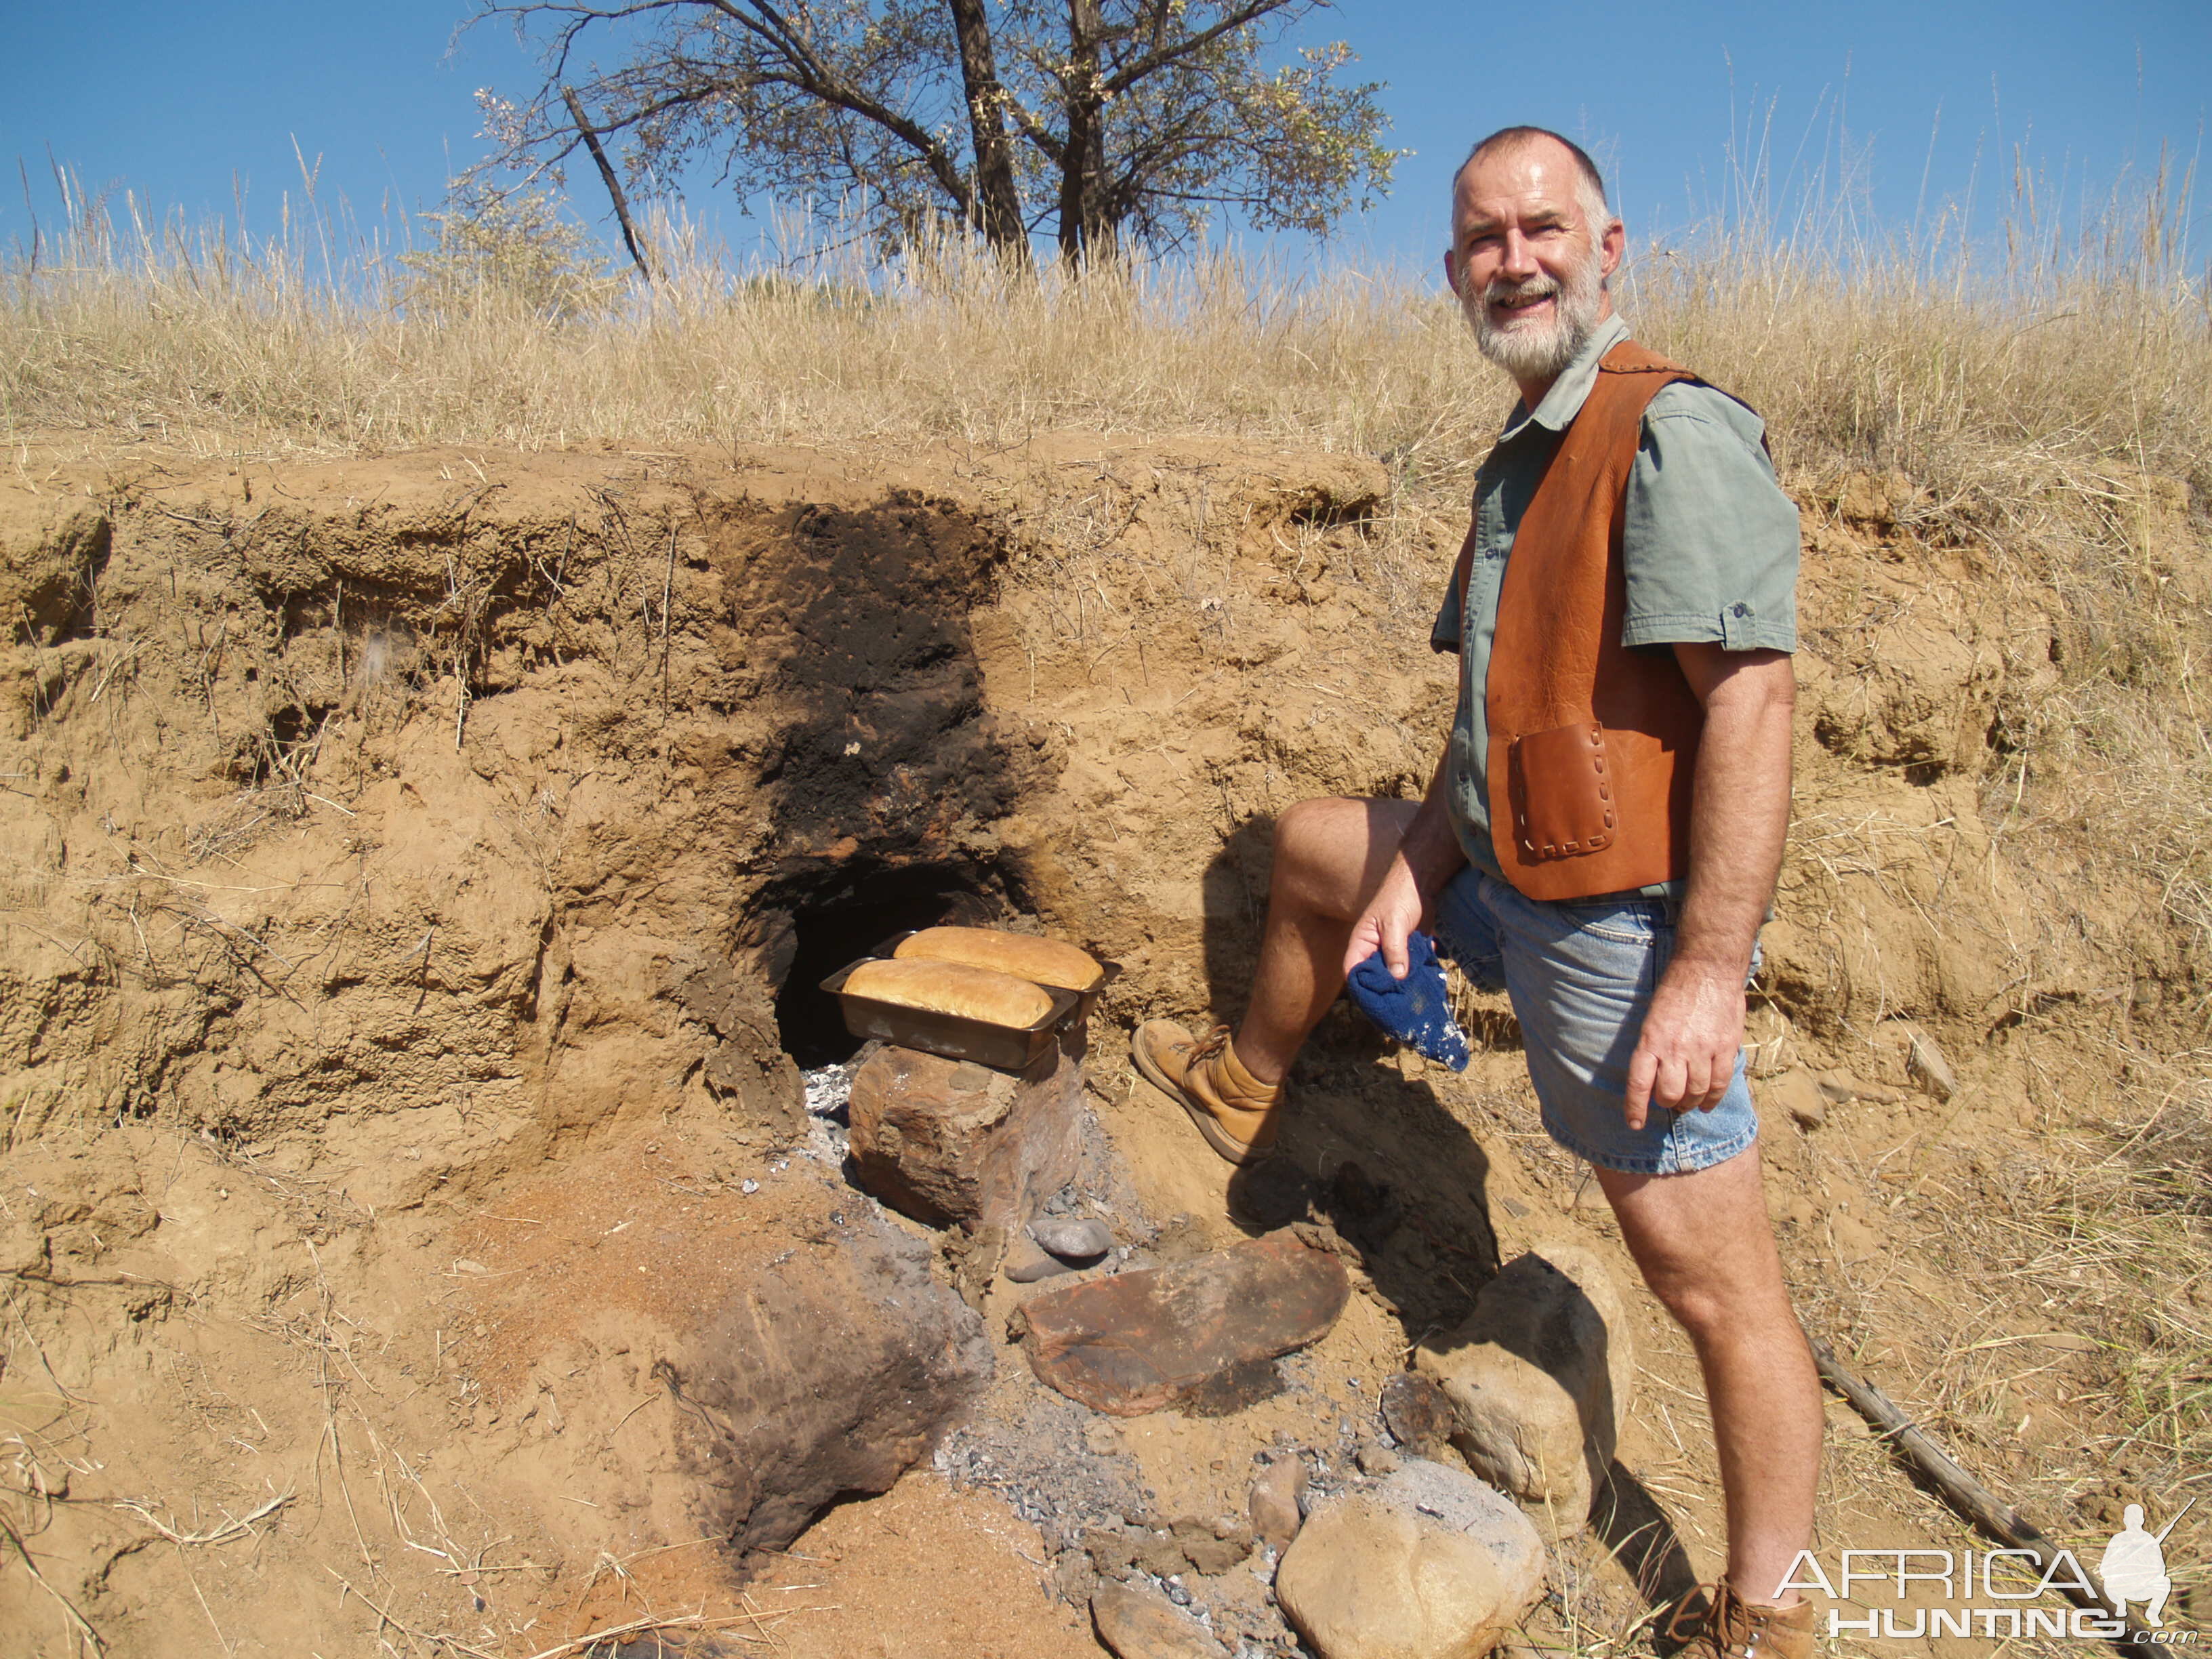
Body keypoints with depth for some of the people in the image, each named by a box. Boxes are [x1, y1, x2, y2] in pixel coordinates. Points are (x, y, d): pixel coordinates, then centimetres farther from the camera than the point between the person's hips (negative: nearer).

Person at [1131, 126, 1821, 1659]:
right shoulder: (1522, 462, 14)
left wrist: (1707, 969, -28)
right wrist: (1414, 871, 11)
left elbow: (1752, 700, -23)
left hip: (1627, 927, -9)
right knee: (1310, 846, 27)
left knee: (1716, 1284, -1)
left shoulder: (1675, 435, -16)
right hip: (1509, 882, 9)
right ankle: (1247, 1088, 48)